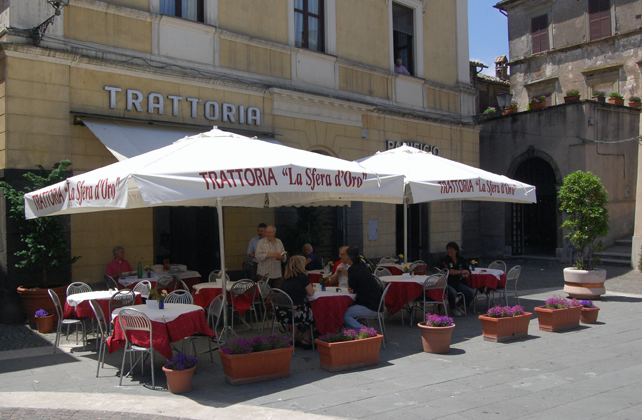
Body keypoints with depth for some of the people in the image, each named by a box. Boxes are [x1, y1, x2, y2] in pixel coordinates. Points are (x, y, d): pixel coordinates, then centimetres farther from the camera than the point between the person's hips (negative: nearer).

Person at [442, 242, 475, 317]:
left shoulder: (461, 260, 10)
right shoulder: (446, 260, -7)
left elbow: (466, 271, 14)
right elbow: (450, 271, -16)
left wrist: (466, 274, -12)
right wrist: (461, 271, -4)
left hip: (458, 283, 5)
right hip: (447, 284, -5)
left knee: (471, 292, -14)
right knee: (453, 292, -36)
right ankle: (453, 309, -5)